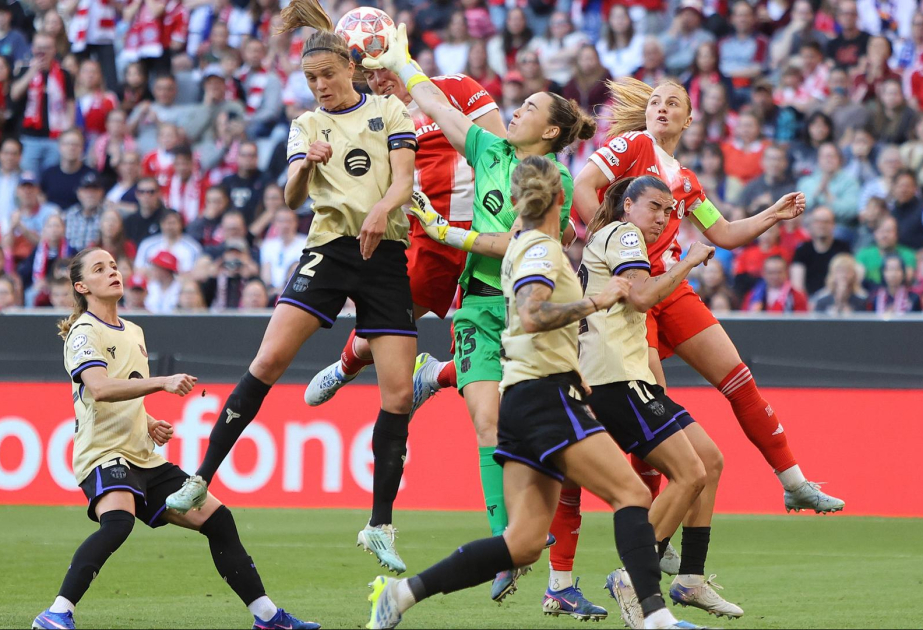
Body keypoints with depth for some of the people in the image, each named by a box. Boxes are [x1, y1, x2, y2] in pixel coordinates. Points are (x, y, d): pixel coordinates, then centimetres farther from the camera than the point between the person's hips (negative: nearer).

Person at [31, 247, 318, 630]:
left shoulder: (134, 333, 20)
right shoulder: (83, 332, -6)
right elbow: (99, 388, -25)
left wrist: (150, 424, 11)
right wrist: (164, 382, -33)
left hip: (145, 458, 8)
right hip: (103, 454, -8)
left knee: (217, 519, 5)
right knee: (117, 522, -36)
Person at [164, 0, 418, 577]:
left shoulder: (389, 111, 10)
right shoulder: (307, 125, 12)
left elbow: (404, 178, -2)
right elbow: (293, 196, 0)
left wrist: (382, 209, -23)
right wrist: (305, 167, -22)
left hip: (385, 253, 0)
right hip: (329, 248, 0)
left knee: (400, 394, -6)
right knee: (270, 357, -18)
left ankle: (380, 525, 3)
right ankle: (202, 478, -13)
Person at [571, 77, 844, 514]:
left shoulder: (685, 180, 20)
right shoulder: (634, 144, 0)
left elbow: (725, 235, 26)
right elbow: (582, 186, -11)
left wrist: (774, 215, 13)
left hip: (670, 288, 7)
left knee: (738, 380, 3)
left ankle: (794, 484, 10)